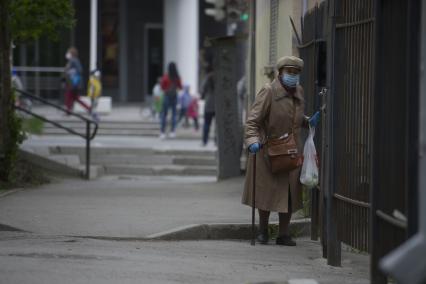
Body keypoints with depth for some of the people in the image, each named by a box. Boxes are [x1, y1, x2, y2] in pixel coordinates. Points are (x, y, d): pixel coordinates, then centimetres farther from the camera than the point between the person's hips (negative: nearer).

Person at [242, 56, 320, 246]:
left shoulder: (298, 91, 6)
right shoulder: (269, 91, -15)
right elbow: (252, 120, -19)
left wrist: (309, 122, 2)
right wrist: (253, 141, -35)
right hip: (268, 150, -6)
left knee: (289, 193, 6)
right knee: (267, 191, 4)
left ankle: (283, 234, 14)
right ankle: (262, 230, 22)